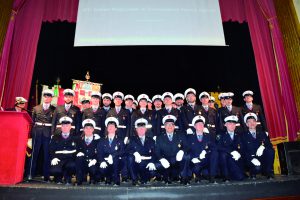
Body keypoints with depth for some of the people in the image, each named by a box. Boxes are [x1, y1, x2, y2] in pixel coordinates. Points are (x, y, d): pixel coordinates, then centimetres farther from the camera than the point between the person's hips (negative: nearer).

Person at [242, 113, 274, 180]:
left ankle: (269, 172, -8)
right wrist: (252, 159, -23)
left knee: (271, 151, -26)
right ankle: (253, 172, 3)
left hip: (263, 158, 3)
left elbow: (270, 145, 3)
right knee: (257, 168, -34)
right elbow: (244, 151, -5)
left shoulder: (263, 133, 15)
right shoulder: (244, 136, 4)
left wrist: (263, 146, -20)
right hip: (251, 159, -3)